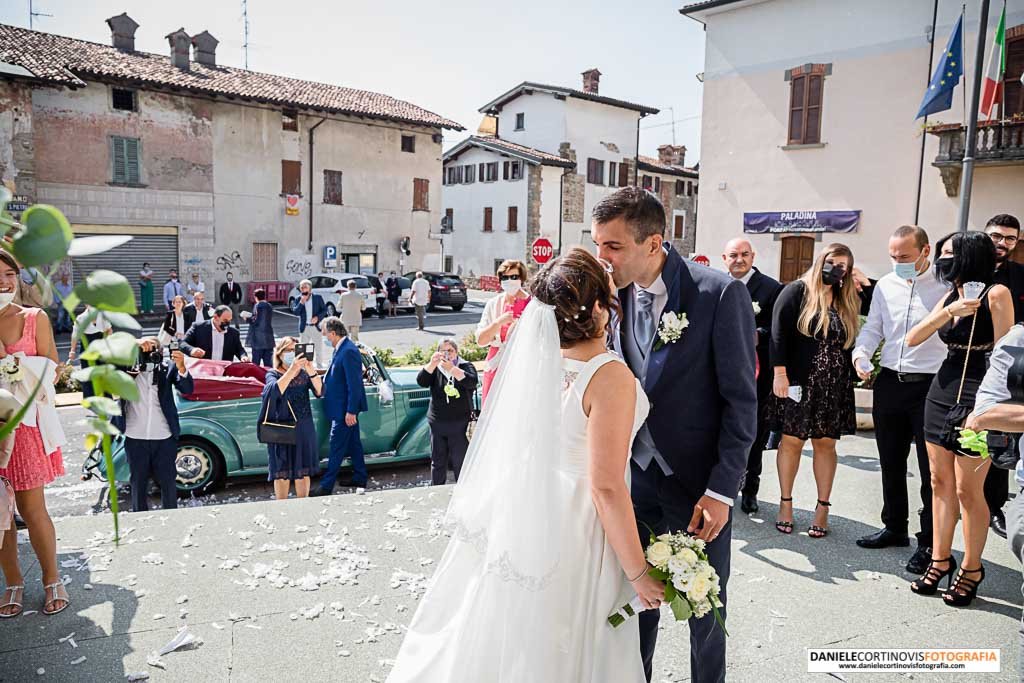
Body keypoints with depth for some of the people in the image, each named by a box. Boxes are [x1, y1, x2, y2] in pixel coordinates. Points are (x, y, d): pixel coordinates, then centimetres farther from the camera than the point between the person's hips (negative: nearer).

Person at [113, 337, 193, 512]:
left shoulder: (167, 369, 0)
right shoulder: (129, 369, 2)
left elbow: (187, 389, -11)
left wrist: (181, 367, -30)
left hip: (164, 438, -1)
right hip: (135, 438, 1)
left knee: (168, 481, 9)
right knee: (138, 482, 14)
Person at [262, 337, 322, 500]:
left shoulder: (304, 373, 1)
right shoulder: (273, 374, -5)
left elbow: (320, 392, -13)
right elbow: (275, 391, -26)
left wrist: (312, 371, -30)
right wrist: (292, 370, -38)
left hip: (304, 429, 2)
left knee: (303, 471, 11)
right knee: (282, 473, 4)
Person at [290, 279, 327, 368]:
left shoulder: (318, 297, 0)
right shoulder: (298, 299, 2)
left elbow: (324, 309, 1)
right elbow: (295, 312, -7)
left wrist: (318, 317, -14)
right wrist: (301, 302, -19)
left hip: (316, 327, -1)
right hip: (304, 328, 1)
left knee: (319, 348, 4)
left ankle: (320, 367, 15)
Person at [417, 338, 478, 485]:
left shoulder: (466, 366, 1)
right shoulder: (435, 369, 8)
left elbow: (472, 382, -19)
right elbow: (421, 382, -9)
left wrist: (452, 368, -29)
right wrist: (432, 364, -24)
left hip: (460, 424, -3)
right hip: (437, 423, 3)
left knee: (460, 461, 0)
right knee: (437, 461, 11)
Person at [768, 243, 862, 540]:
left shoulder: (848, 302, 12)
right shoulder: (797, 291, -2)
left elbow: (850, 343, 17)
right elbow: (779, 332, -9)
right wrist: (779, 374, -14)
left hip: (833, 388, 4)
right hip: (797, 382, -4)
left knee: (825, 444, 8)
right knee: (791, 441, 3)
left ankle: (823, 507, 17)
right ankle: (786, 503, 16)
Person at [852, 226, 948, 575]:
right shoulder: (885, 285, 6)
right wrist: (861, 353, -6)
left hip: (931, 386, -5)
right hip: (889, 383, 5)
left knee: (932, 467, 3)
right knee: (891, 462, 16)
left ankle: (929, 543, 16)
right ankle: (894, 527, 33)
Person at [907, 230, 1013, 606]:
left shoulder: (995, 294, -8)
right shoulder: (949, 297, 12)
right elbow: (912, 338, 3)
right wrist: (948, 313, -11)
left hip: (976, 396, -7)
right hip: (942, 391, 7)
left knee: (968, 490, -1)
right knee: (940, 483, 10)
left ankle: (971, 569, 14)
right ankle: (940, 560, 21)